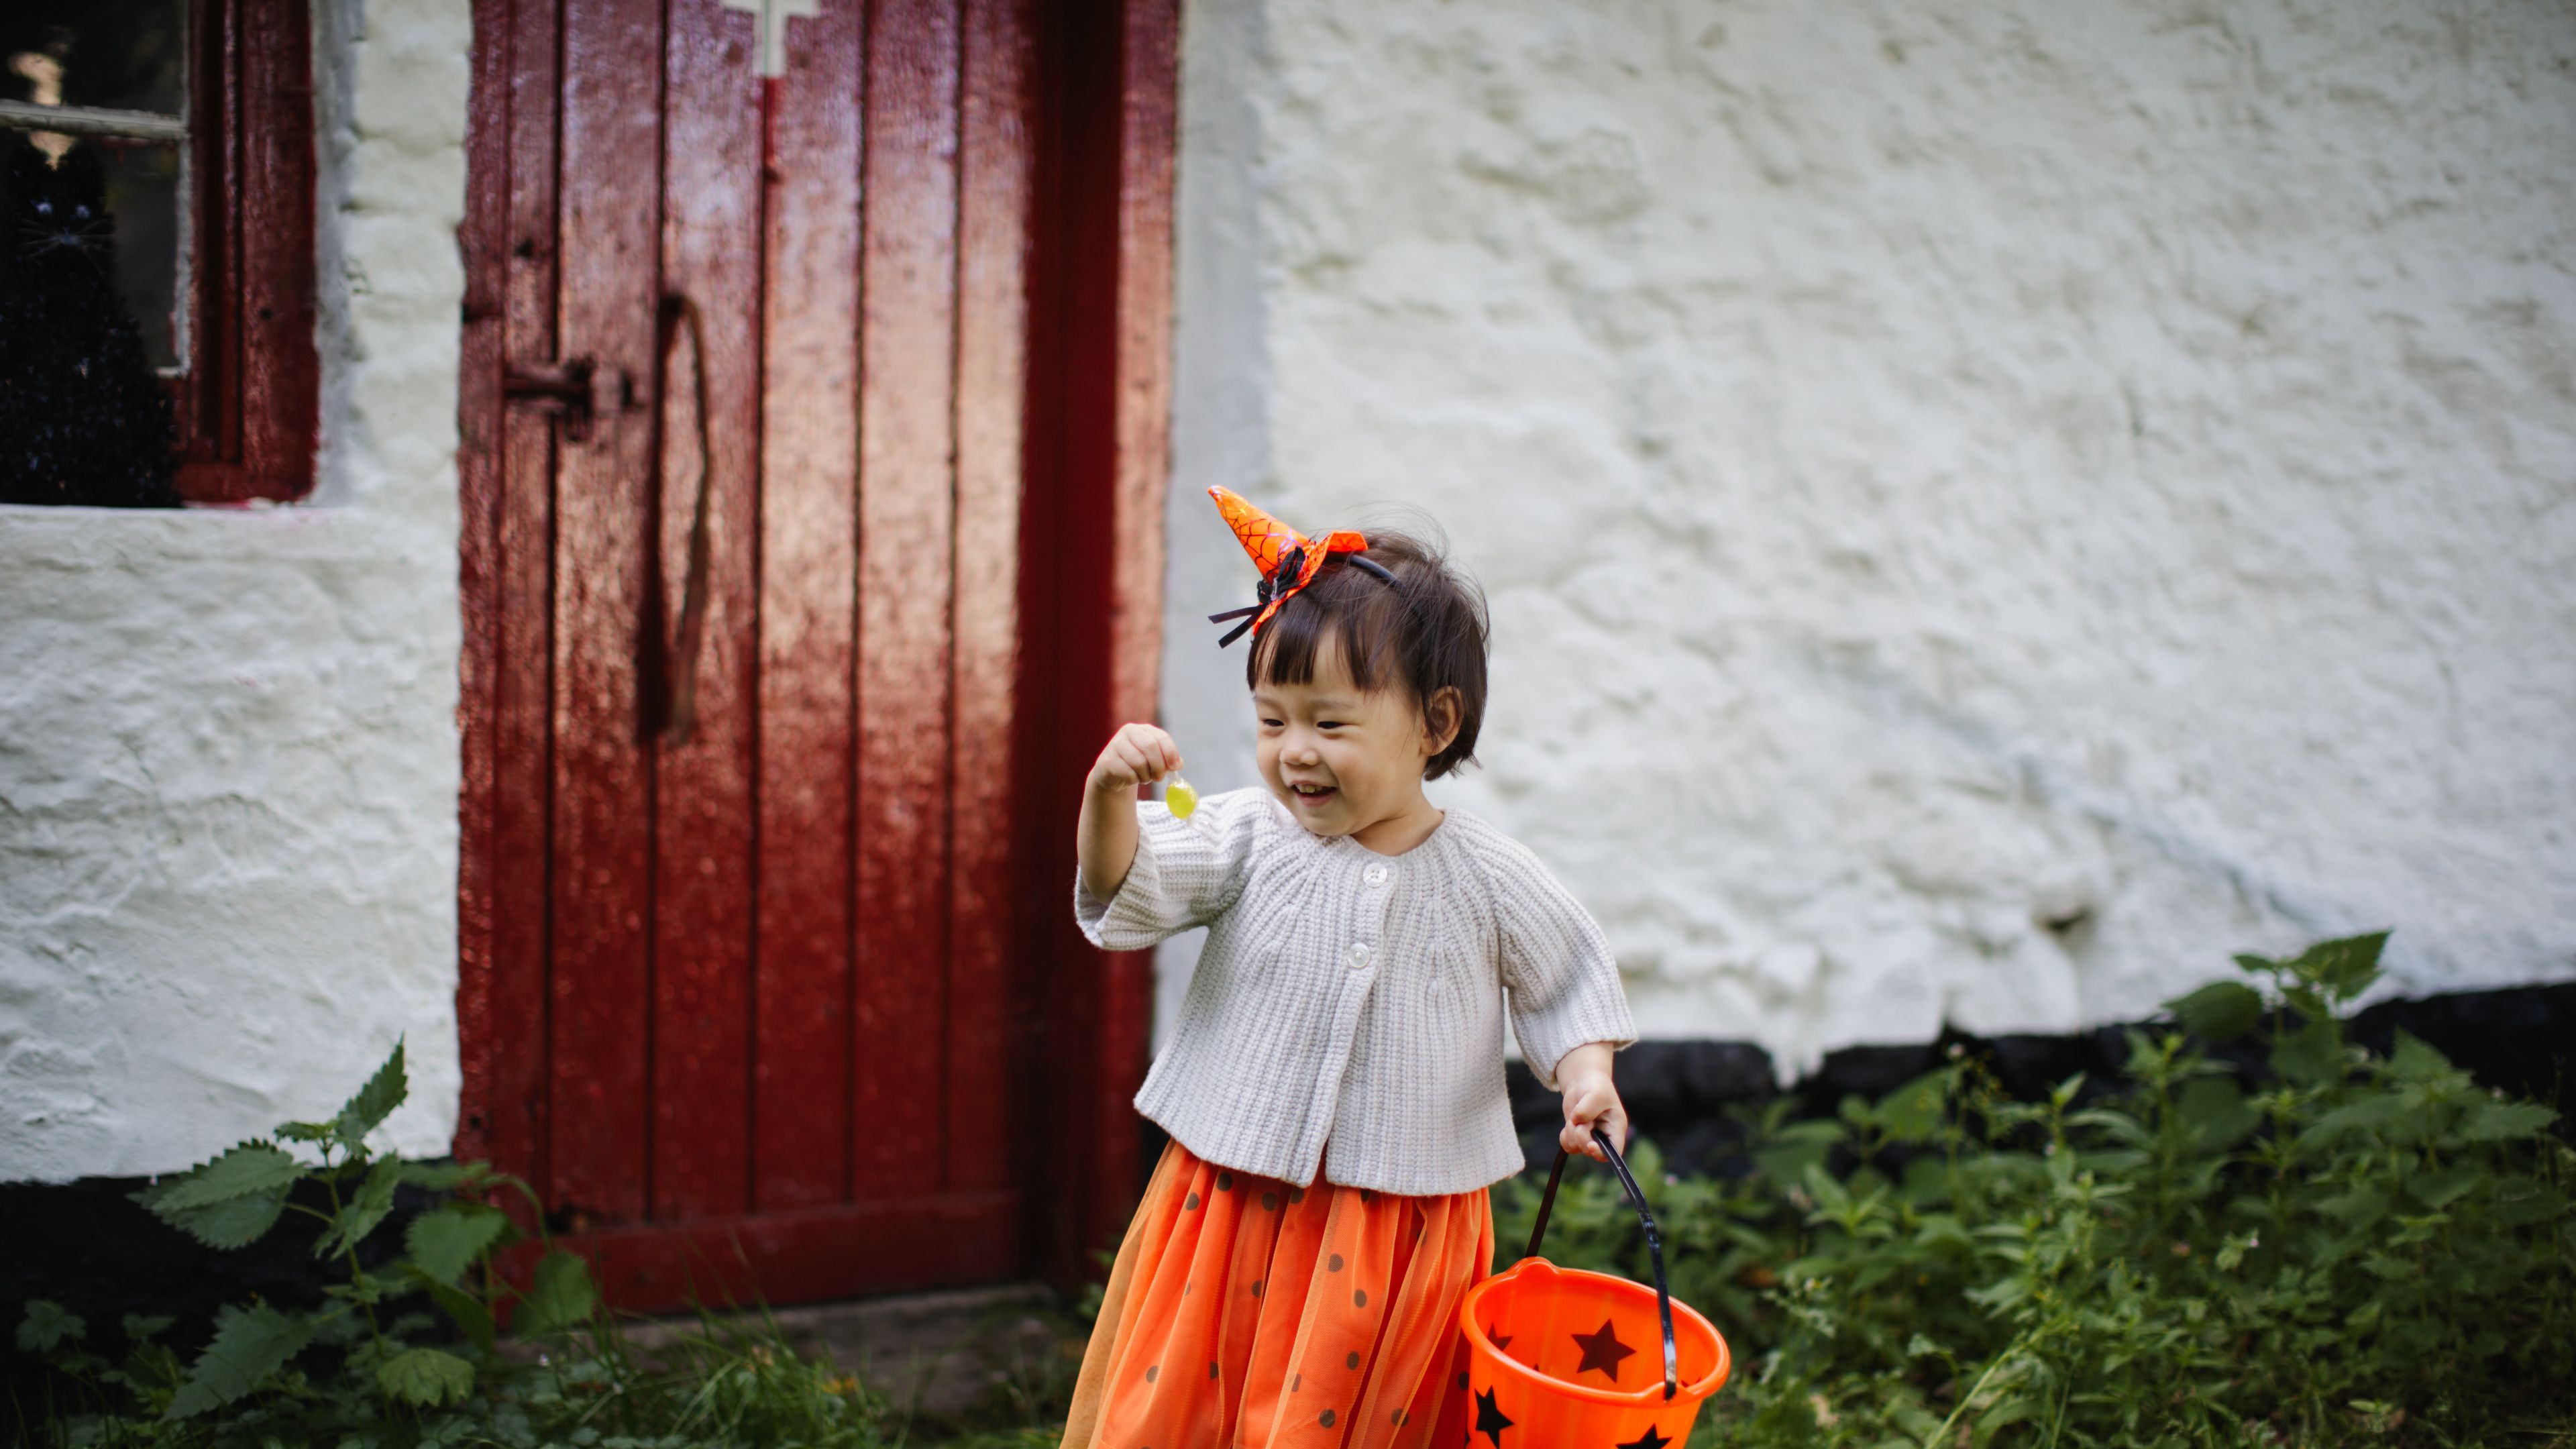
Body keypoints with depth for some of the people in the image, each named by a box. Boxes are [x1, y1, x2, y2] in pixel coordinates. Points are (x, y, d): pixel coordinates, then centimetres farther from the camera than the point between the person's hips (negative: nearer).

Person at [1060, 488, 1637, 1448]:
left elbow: (1566, 980, 7)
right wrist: (1110, 797, -34)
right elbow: (1127, 899, -17)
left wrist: (1585, 1072, -10)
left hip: (1405, 1221, -1)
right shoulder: (1249, 837, -6)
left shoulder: (1488, 877, -6)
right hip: (1234, 1194, 1)